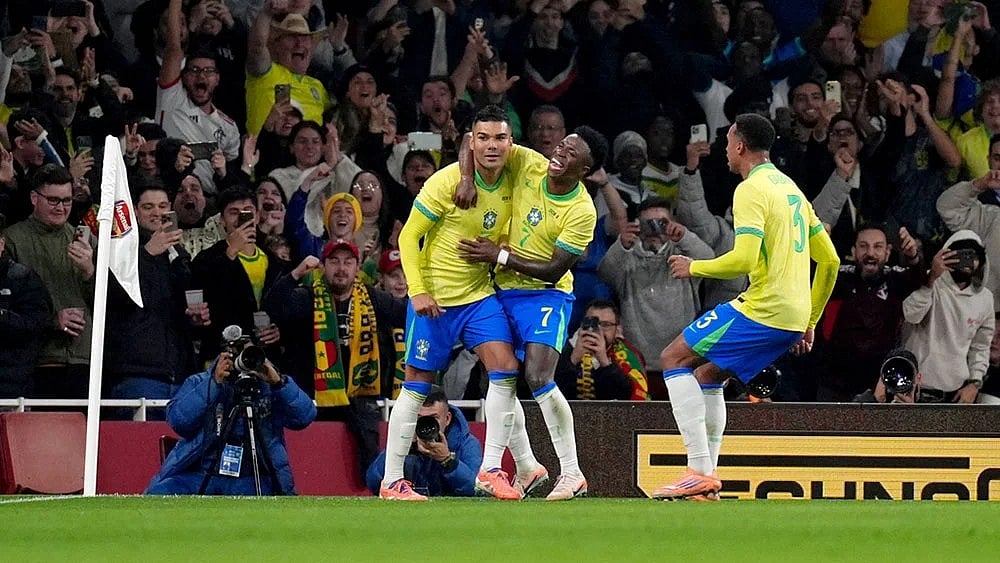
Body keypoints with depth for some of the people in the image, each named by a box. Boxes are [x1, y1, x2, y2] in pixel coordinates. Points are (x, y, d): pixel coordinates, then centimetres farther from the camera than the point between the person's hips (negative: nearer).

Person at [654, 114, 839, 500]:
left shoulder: (752, 190, -10)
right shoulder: (790, 187, 20)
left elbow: (744, 259, -22)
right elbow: (829, 260, 22)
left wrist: (694, 268, -5)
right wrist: (809, 322, 27)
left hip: (762, 309, -9)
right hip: (793, 317, 9)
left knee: (674, 359, -4)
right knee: (708, 373, 22)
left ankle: (701, 471, -14)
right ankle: (707, 477, 17)